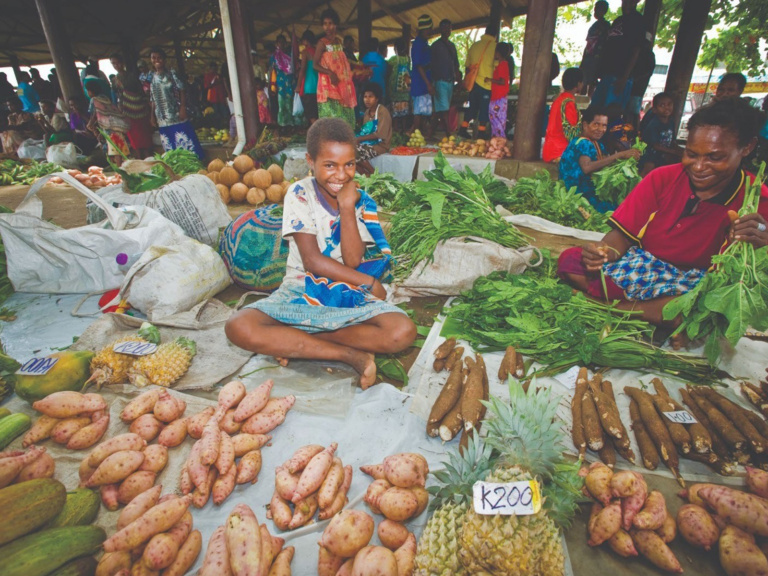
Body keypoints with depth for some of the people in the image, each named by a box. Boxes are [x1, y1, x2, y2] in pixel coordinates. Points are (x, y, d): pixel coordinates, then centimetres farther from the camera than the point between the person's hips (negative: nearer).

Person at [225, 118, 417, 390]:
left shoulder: (362, 201, 0)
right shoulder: (300, 194, -6)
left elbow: (353, 261, -12)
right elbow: (312, 260, -13)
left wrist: (347, 207, -17)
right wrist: (369, 282, -11)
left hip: (350, 296, 1)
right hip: (302, 292, -1)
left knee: (404, 332, -25)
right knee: (238, 327, -27)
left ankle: (293, 343, -16)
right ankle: (351, 354, -22)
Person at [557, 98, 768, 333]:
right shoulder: (663, 178, -2)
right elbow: (624, 234, -4)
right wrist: (606, 251, -26)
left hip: (693, 284, -1)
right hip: (639, 267, 2)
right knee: (570, 260, -24)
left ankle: (621, 307, -21)